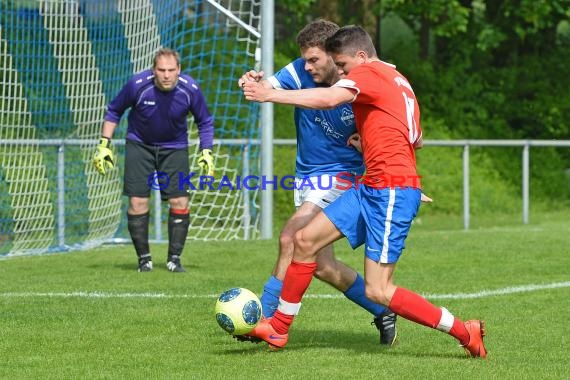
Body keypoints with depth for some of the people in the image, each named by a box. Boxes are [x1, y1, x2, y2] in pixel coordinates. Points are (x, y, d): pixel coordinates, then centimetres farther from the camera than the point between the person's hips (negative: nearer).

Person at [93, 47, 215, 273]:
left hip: (174, 147, 1)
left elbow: (205, 122, 0)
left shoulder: (190, 89, -19)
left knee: (179, 202, -7)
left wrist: (206, 152, -8)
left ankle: (174, 258, 6)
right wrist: (104, 144, -8)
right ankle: (144, 258, 7)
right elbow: (114, 111, -4)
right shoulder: (138, 85, -22)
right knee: (137, 202, -8)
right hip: (139, 145, -1)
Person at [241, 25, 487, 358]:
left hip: (392, 191, -10)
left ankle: (466, 333, -3)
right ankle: (278, 330, 17)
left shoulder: (369, 73, -8)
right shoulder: (399, 81, 20)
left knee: (378, 291, -12)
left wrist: (270, 95, -25)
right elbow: (416, 140, 29)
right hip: (371, 189, 10)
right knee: (306, 239, 8)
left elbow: (329, 99, -27)